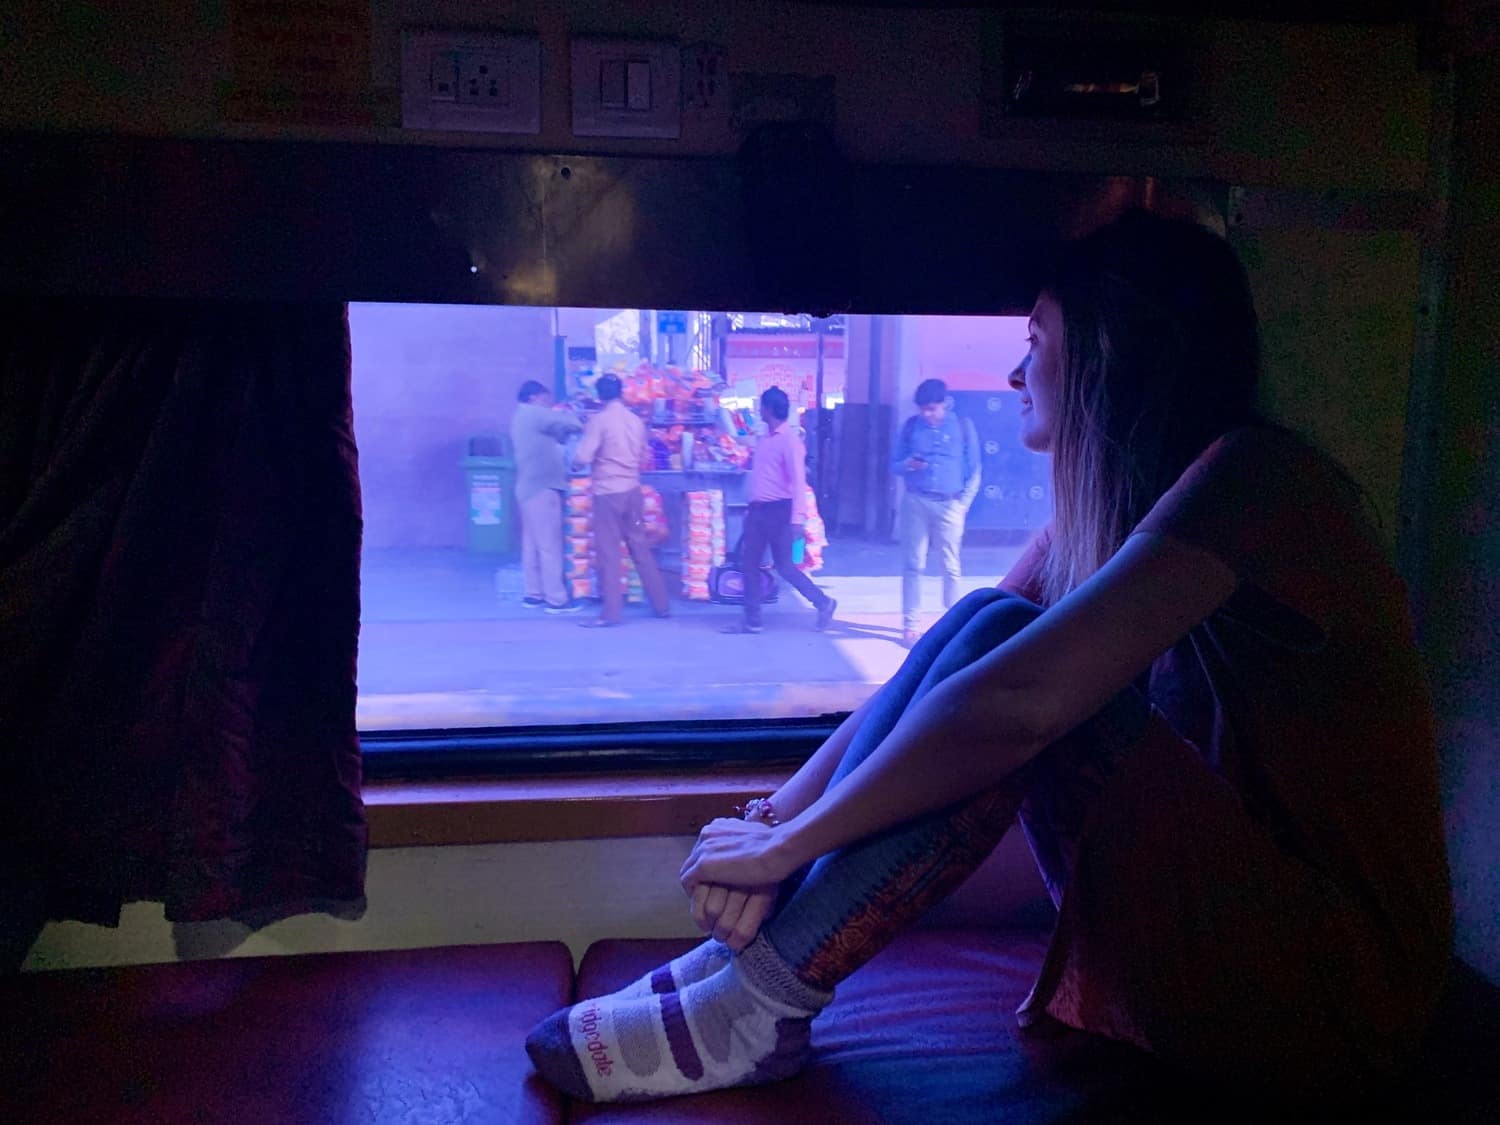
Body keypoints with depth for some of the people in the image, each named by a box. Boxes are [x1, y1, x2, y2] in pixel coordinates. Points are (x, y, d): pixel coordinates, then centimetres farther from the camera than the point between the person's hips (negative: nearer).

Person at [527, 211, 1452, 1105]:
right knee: (985, 633, -7)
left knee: (998, 638, -23)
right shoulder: (1099, 511, 9)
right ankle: (742, 967, -10)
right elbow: (928, 689, 4)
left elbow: (1017, 702, -29)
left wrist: (787, 844, -21)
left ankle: (760, 1006, -17)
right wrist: (772, 823, -8)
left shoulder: (1253, 478, -18)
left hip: (1326, 989, -8)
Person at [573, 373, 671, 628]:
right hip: (633, 490, 6)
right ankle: (661, 604, 17)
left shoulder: (599, 420, -11)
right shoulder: (636, 421, 7)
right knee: (640, 547, 13)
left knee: (608, 552, -1)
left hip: (608, 492, -6)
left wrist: (576, 457, 7)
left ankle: (611, 611, -2)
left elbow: (582, 457, -15)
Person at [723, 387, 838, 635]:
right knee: (748, 564, 5)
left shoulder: (789, 439, -13)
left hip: (778, 509, -8)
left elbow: (798, 480, -17)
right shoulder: (764, 438, 12)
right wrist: (751, 507, 18)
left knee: (783, 566, 0)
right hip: (758, 509, 8)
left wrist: (798, 518, -23)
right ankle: (752, 621, 11)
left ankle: (823, 603, 15)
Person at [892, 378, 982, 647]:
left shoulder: (963, 426, 3)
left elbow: (974, 470, 4)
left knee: (951, 566, 3)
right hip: (915, 502, 1)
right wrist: (907, 464, -14)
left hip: (949, 504, -1)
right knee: (913, 565, 1)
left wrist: (963, 503, -5)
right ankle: (910, 625, 5)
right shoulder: (912, 425, 6)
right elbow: (895, 464, 9)